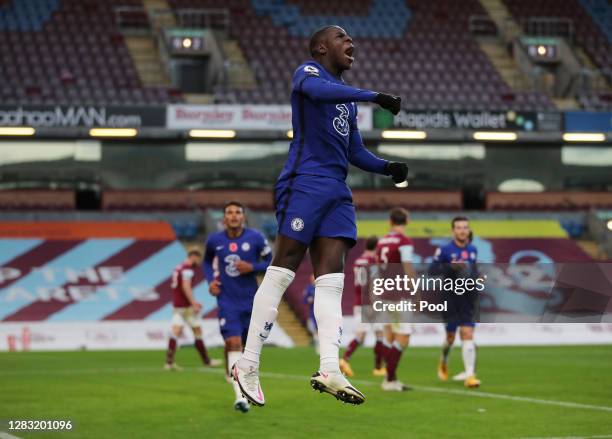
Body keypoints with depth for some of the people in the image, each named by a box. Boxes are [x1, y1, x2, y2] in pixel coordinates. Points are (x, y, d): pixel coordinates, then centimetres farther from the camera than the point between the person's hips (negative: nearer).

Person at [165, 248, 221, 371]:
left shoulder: (179, 267, 17)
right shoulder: (188, 269, -12)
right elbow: (186, 287, -23)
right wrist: (194, 303, -25)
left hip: (176, 305, 8)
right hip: (186, 306, -8)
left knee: (176, 331, -1)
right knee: (197, 330, 3)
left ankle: (169, 361, -12)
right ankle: (206, 361, 12)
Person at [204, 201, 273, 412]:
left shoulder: (255, 238, -5)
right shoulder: (214, 241, 0)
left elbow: (271, 262, 3)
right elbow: (207, 261, 19)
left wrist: (252, 267, -15)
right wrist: (211, 280, 2)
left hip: (250, 301, 1)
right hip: (227, 302, -1)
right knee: (233, 343, -17)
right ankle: (239, 396, -23)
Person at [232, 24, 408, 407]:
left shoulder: (348, 99, 28)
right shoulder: (308, 72, 3)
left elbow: (356, 152, 26)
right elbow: (318, 90, -22)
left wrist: (387, 167, 7)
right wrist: (375, 97, -27)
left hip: (337, 191, 8)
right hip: (305, 182, -8)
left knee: (331, 277, -5)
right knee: (284, 270, -9)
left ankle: (329, 370, -14)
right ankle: (248, 365, -6)